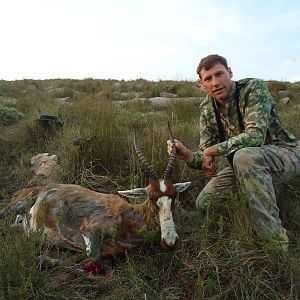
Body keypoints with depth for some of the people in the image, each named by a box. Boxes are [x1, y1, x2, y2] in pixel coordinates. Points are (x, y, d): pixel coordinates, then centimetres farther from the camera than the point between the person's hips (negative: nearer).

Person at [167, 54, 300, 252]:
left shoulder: (254, 88, -20)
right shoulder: (207, 108, -3)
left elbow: (255, 136, -35)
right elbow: (206, 156, -6)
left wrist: (212, 150, -26)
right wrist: (188, 156, -28)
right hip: (249, 164, 6)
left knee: (244, 156, -38)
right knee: (205, 203, -2)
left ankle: (276, 243, -25)